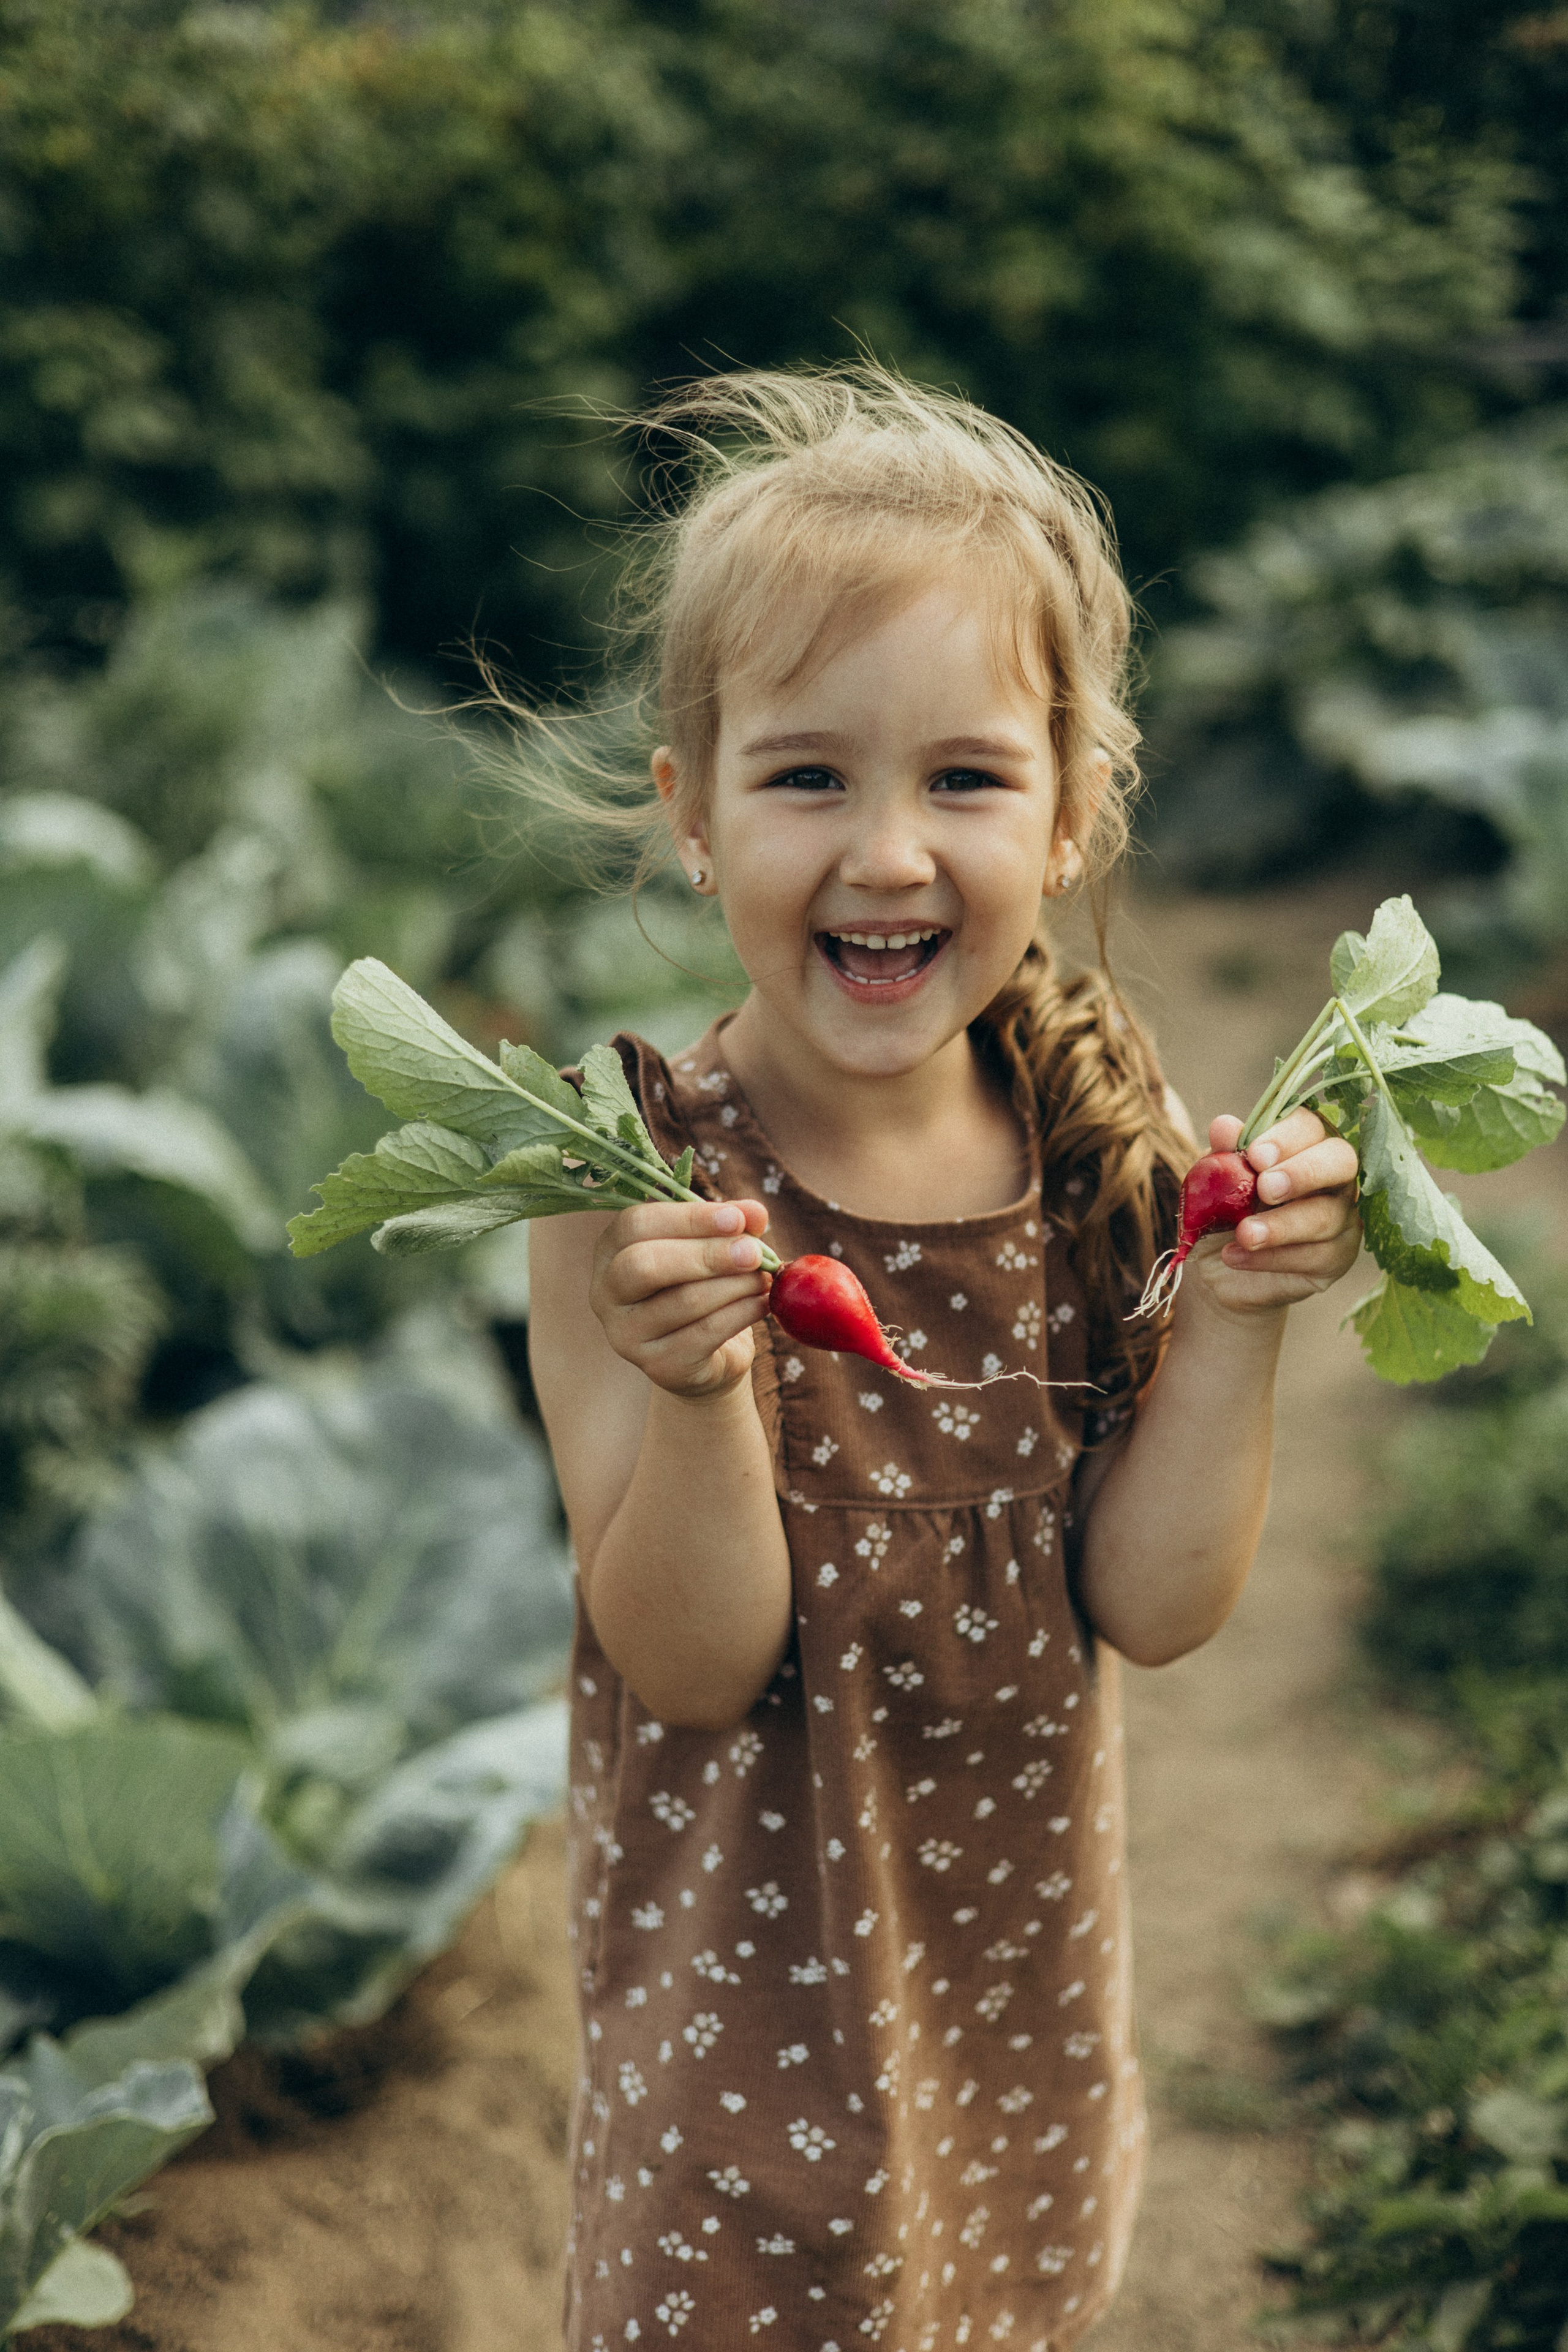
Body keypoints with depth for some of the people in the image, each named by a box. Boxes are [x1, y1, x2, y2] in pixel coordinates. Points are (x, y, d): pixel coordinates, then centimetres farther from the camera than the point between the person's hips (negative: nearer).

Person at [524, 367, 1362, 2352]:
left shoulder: (1110, 1140, -10)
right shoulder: (643, 1188, -21)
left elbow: (1150, 1604, -10)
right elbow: (693, 1665, -21)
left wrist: (1234, 1318, -22)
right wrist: (695, 1389, -37)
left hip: (1025, 1905, 4)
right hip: (751, 1946, -4)